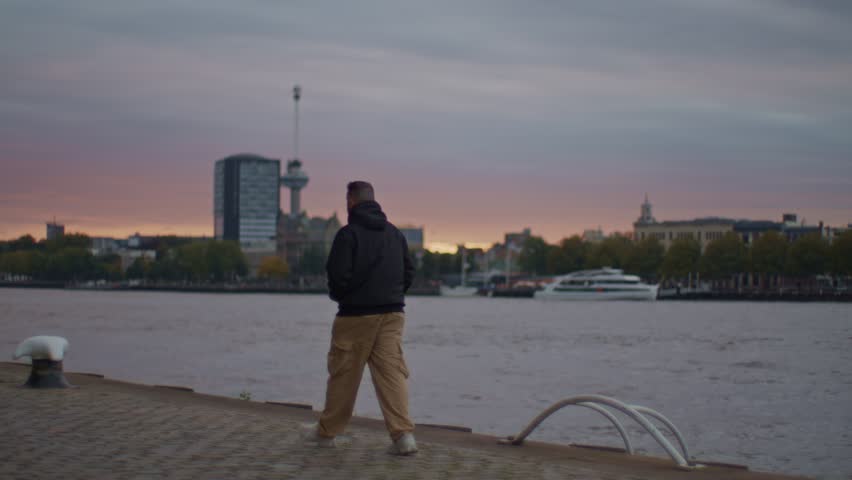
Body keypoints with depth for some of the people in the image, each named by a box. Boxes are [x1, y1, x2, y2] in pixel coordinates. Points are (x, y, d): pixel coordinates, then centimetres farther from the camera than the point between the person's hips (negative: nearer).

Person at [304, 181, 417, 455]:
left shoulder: (348, 234, -10)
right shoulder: (395, 233, 10)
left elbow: (338, 275, -15)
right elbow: (409, 272, 12)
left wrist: (337, 295, 5)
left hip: (356, 315, -5)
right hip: (392, 314, 5)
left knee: (343, 375, 8)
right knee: (392, 373, 1)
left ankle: (327, 432, 22)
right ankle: (403, 434, -12)